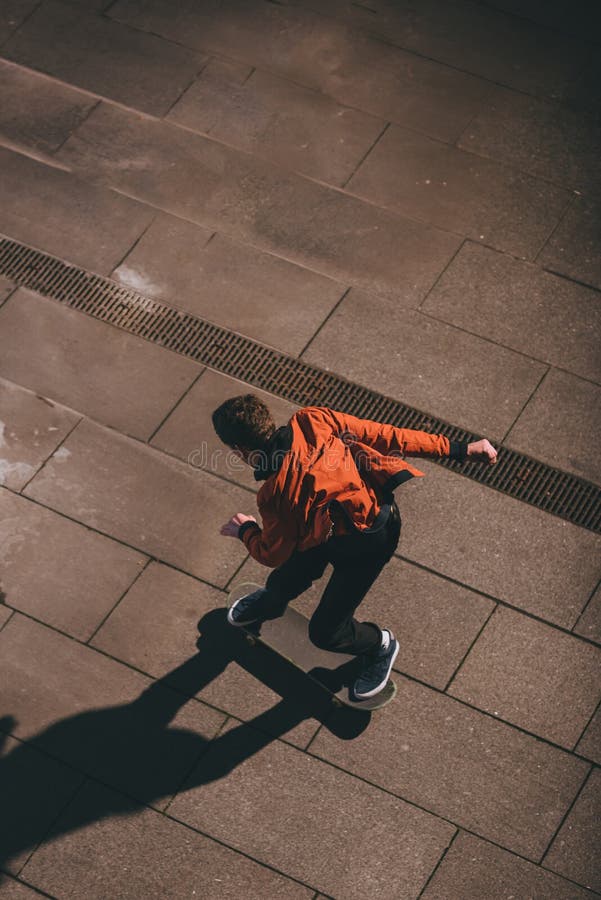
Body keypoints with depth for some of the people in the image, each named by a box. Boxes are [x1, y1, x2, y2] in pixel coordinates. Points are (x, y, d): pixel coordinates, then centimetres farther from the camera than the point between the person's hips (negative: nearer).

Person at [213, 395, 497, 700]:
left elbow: (273, 554, -13)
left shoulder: (276, 494, -34)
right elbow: (382, 435, -14)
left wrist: (246, 531, 11)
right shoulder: (312, 420, -21)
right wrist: (459, 449, -5)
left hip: (365, 545, -8)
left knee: (324, 632, 7)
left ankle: (380, 645, 38)